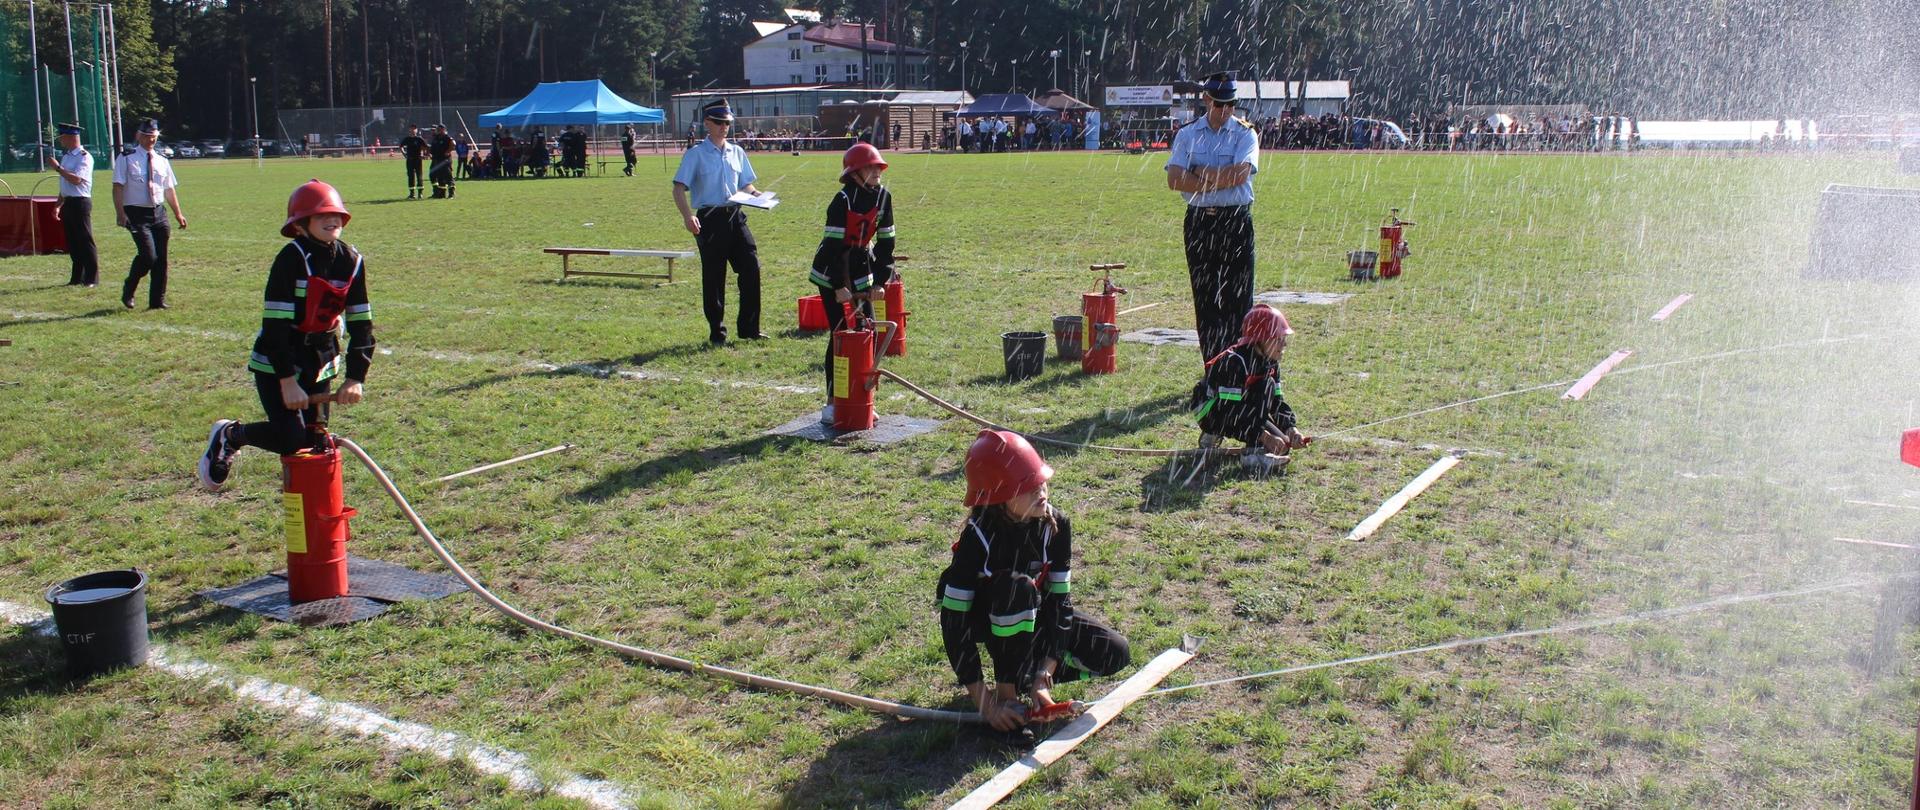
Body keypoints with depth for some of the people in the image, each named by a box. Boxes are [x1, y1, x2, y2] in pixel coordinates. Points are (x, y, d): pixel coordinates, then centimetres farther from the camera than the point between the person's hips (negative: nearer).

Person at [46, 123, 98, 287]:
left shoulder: (84, 157, -10)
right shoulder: (65, 156, 16)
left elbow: (76, 179, -23)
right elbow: (64, 185, 21)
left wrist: (57, 167, -17)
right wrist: (59, 206, 19)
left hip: (80, 202, -8)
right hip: (67, 203, 8)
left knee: (85, 240, -6)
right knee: (72, 242, 10)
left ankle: (92, 278, -2)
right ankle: (77, 278, 15)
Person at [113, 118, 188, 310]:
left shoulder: (162, 161, 12)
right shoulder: (126, 159, -3)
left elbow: (169, 189, 17)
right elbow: (118, 187, -7)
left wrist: (178, 213, 14)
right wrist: (120, 213, -16)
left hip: (158, 213, 5)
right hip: (137, 214, -5)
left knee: (161, 258, 5)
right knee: (148, 255, -17)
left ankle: (157, 300, 15)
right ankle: (128, 291, 6)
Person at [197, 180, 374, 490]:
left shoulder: (352, 261, -3)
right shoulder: (292, 258, -19)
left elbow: (361, 323, 1)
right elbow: (275, 324, -20)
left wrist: (355, 377, -6)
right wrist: (288, 381, -22)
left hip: (321, 360, 5)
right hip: (276, 361, -5)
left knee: (316, 440, 6)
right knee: (291, 439, -16)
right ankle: (230, 435, 12)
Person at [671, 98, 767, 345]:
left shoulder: (737, 152, 12)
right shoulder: (696, 154, -4)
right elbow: (679, 188, -10)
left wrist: (757, 195, -3)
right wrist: (688, 216, -26)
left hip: (735, 216, 5)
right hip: (710, 220, -5)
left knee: (751, 268, -1)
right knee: (713, 277, 2)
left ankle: (749, 328, 9)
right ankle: (717, 332, 12)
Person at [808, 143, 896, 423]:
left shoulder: (882, 197, -2)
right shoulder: (843, 200, -20)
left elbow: (885, 241, 2)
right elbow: (836, 245, -22)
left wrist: (880, 280, -3)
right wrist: (840, 286, -24)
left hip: (862, 272, 6)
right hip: (831, 275, -6)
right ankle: (832, 402, 3)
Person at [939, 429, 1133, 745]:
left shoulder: (1056, 524, -20)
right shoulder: (978, 537, -31)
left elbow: (1060, 598, -17)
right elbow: (954, 621, -30)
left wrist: (1044, 675, -26)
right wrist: (982, 698, -32)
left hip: (1035, 616, 4)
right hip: (985, 619, -4)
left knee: (1115, 653, -13)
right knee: (1017, 587, -39)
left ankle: (1023, 675, 1)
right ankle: (1006, 692, -24)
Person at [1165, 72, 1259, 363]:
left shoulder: (1244, 133, 2)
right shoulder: (1187, 134, 8)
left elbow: (1240, 174, -15)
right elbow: (1174, 180, -5)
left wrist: (1200, 174, -8)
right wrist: (1220, 181, -11)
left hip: (1236, 221, -2)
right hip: (1199, 221, 3)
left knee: (1238, 296, -4)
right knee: (1204, 298, 5)